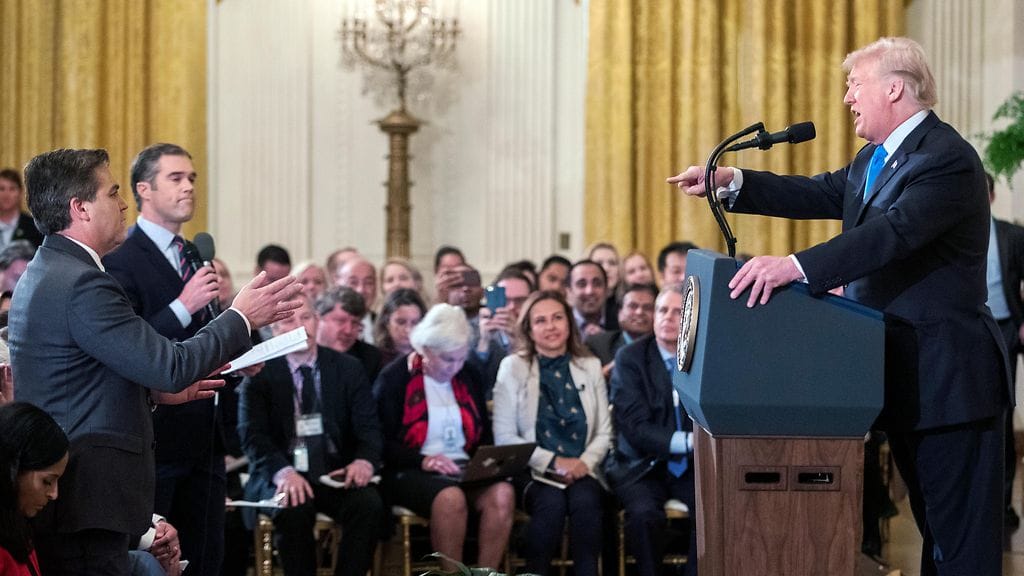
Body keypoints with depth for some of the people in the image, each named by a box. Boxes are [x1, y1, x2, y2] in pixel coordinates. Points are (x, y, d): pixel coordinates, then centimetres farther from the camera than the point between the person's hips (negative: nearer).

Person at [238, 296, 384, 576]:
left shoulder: (348, 368, 10)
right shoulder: (260, 373, 4)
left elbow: (368, 426, 5)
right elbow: (252, 434, -6)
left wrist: (364, 460, -19)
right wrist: (283, 471, -26)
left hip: (336, 473, 2)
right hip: (283, 476, -2)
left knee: (369, 504, -28)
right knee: (293, 508, -34)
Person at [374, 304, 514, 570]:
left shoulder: (468, 377, 14)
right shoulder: (394, 378, 0)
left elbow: (484, 435, 20)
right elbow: (382, 443, -6)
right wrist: (423, 460, -20)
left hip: (464, 469, 5)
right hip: (411, 473, -4)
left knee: (502, 493, -28)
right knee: (450, 497, -37)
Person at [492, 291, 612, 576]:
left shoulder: (590, 367, 12)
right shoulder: (513, 367, 3)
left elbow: (604, 432, 11)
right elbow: (504, 436, -3)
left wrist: (585, 462, -9)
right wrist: (553, 462, -12)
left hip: (581, 471, 2)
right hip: (533, 472, -2)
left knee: (585, 500, -31)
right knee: (552, 502, -33)